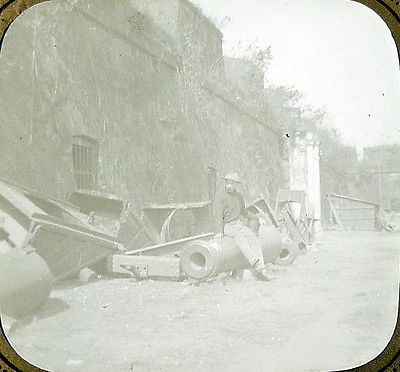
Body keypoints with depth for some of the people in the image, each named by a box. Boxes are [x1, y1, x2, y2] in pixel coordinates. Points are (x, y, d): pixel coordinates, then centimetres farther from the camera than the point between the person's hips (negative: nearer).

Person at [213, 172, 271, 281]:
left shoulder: (239, 197, 14)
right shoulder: (220, 195, -6)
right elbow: (218, 214, -12)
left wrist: (257, 217, 20)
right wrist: (219, 231, -21)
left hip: (238, 223, 6)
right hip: (226, 224, -6)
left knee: (254, 240, -15)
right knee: (240, 237, -34)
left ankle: (261, 272, -20)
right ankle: (255, 263, -42)